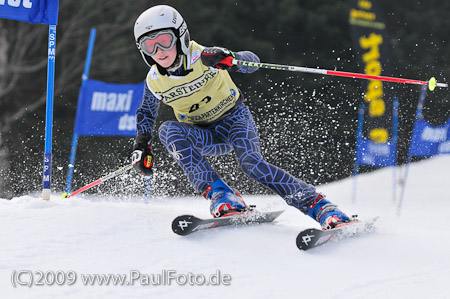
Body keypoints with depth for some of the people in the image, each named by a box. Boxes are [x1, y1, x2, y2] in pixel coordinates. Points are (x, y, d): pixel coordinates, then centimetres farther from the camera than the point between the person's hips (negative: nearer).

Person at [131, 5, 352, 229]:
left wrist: (230, 59, -47)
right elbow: (146, 112, 10)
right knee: (169, 131, -29)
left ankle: (320, 207, -32)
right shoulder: (154, 82, -11)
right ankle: (221, 197, -35)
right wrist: (141, 145, -4)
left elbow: (251, 61, -26)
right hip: (204, 137, 3)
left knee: (251, 162, -31)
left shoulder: (202, 57, -22)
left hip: (234, 119, -3)